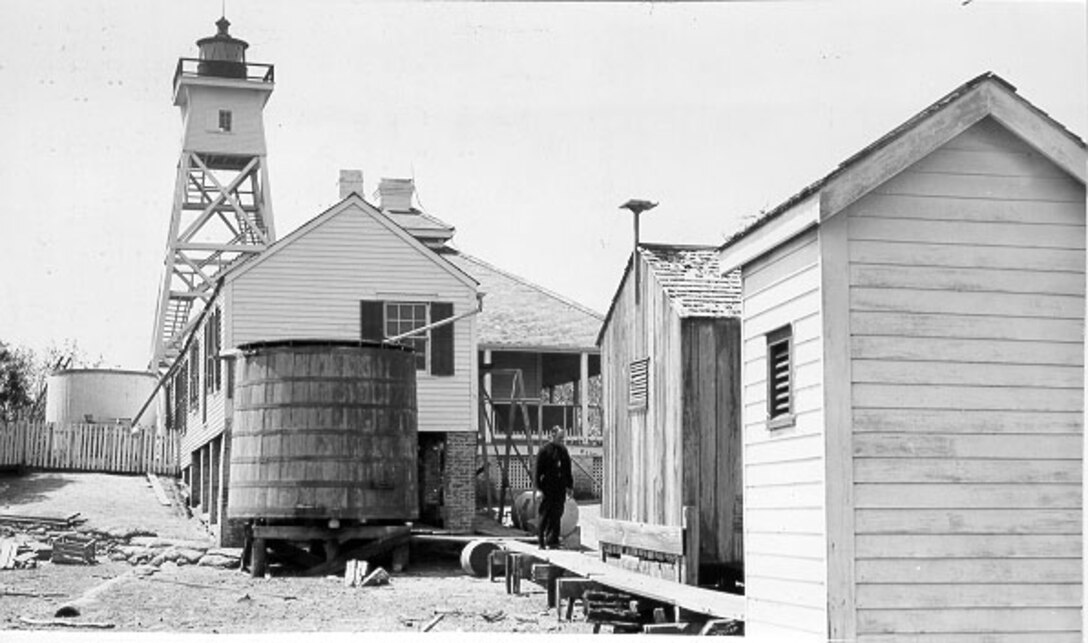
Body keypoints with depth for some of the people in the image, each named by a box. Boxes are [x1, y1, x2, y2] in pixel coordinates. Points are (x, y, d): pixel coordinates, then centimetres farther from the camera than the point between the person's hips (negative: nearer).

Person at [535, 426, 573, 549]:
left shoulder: (563, 451, 12)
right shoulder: (544, 450, -5)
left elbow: (568, 470, 18)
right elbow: (538, 470, -7)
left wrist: (570, 485, 13)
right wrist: (539, 487, -12)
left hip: (560, 488, 5)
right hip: (547, 487, -5)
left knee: (557, 516, 4)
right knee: (545, 515, -2)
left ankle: (553, 541, 9)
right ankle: (541, 541, 6)